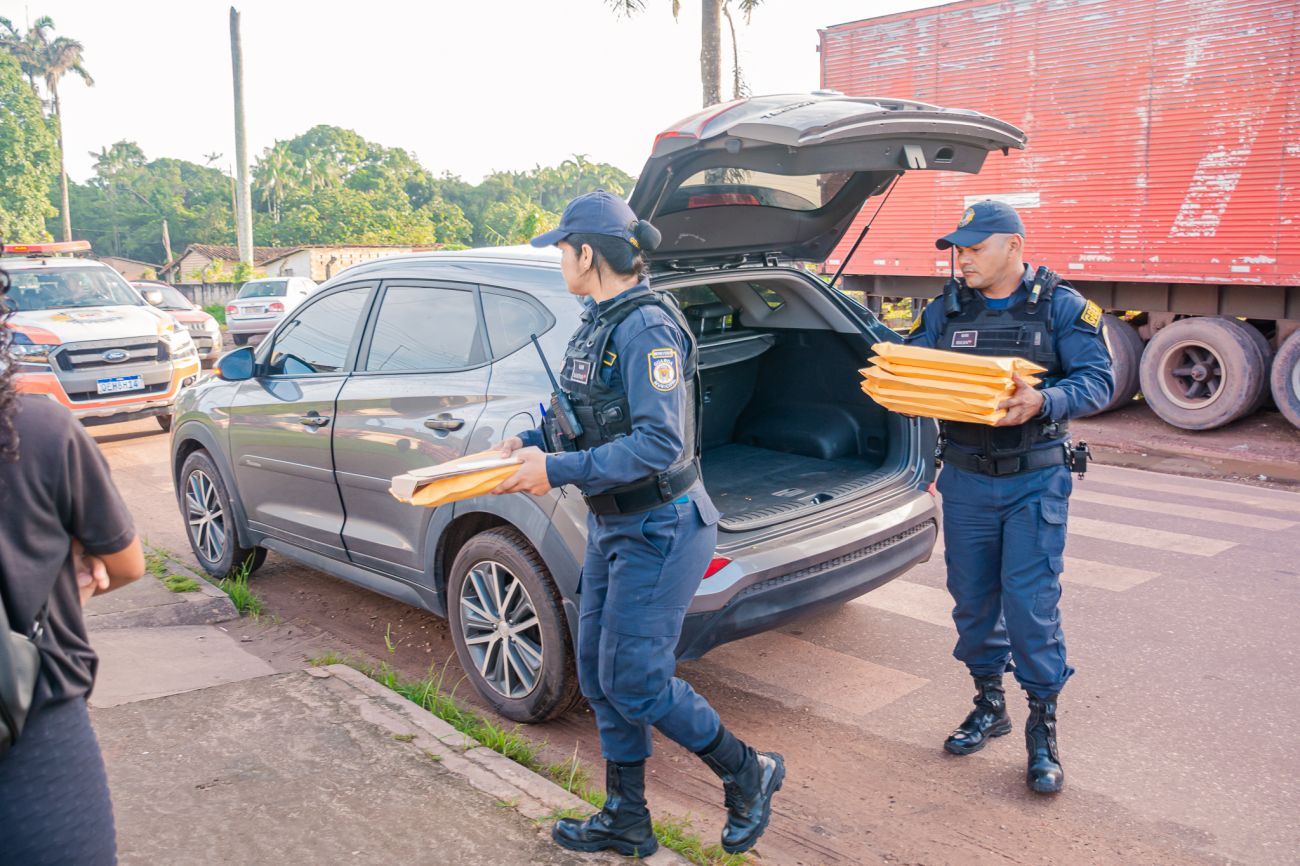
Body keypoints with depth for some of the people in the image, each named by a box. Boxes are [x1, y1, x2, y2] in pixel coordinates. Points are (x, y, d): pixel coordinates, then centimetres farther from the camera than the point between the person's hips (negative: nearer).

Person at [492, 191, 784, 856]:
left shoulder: (647, 328, -21)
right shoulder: (599, 325, 9)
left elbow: (662, 445, -28)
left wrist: (559, 470, -25)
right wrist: (532, 441, 3)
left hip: (660, 529, -10)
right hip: (612, 526, 10)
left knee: (634, 681, -3)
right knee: (598, 671, 14)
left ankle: (748, 776, 20)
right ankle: (627, 823, 30)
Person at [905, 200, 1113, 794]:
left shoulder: (1061, 306, -3)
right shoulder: (945, 310, 6)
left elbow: (1098, 379, -11)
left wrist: (1043, 401, -30)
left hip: (1035, 482, -3)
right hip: (965, 481, 4)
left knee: (1030, 604, -4)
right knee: (973, 599, 12)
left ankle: (1043, 727, 13)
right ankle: (989, 705, 32)